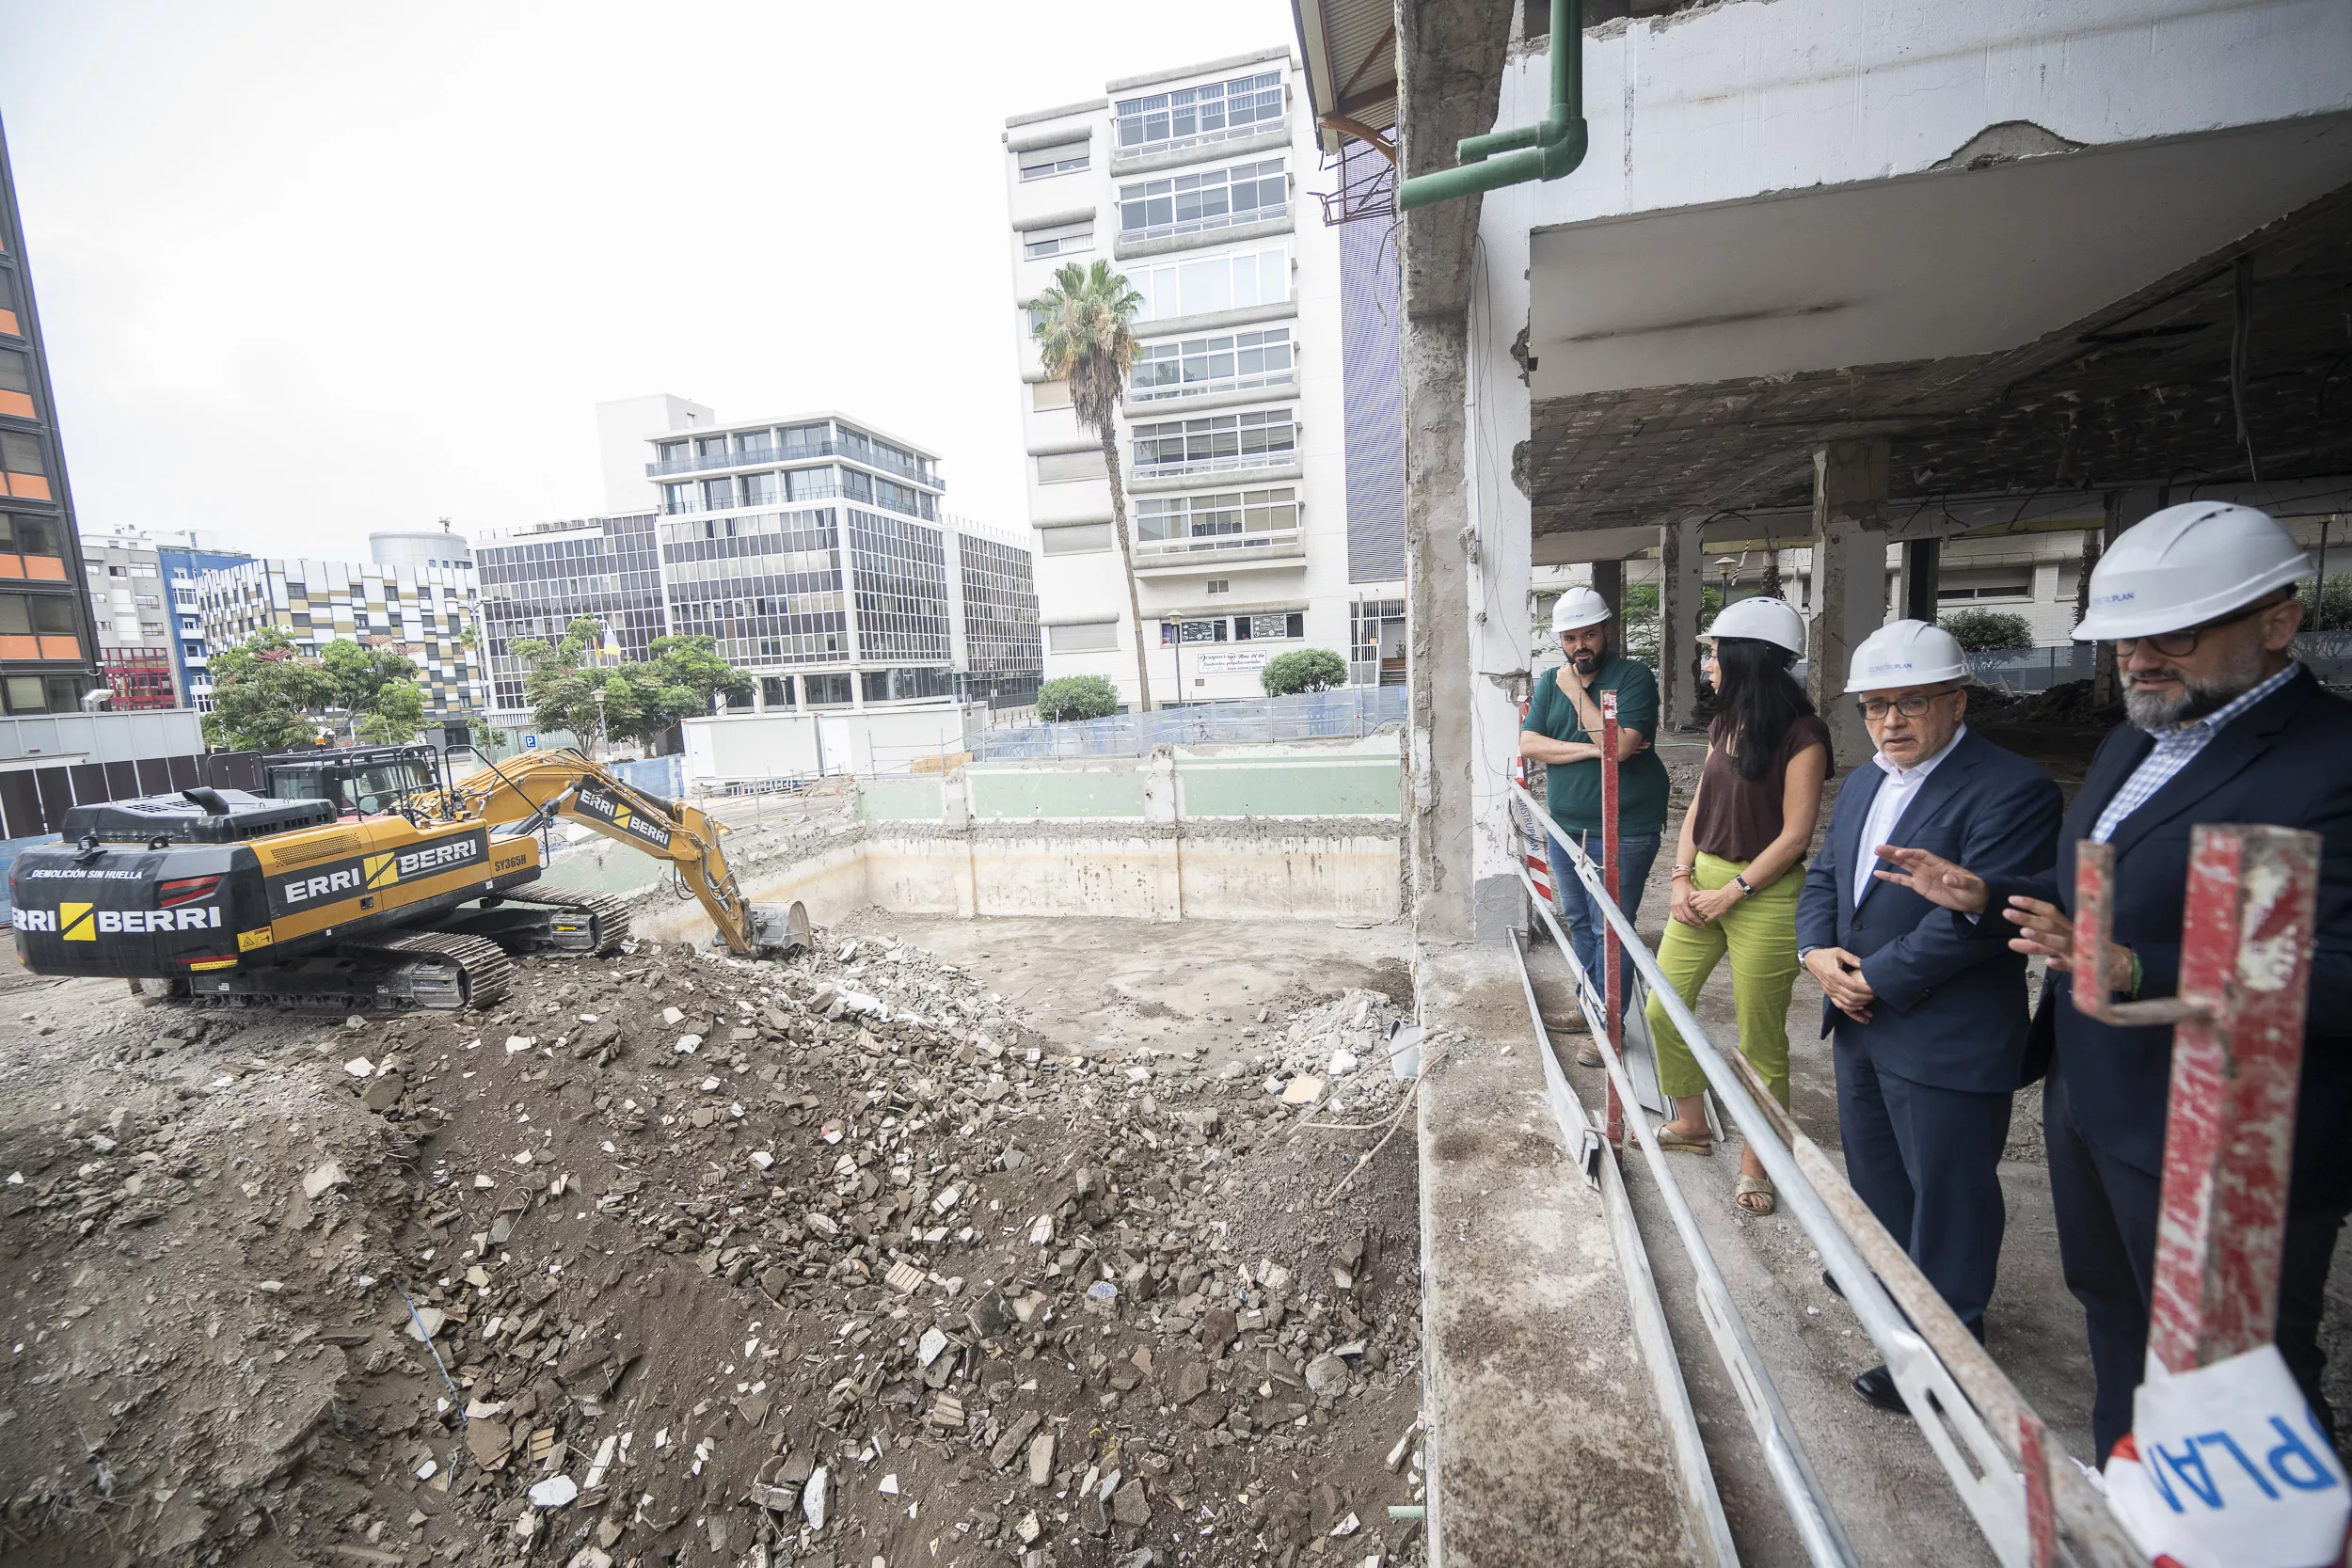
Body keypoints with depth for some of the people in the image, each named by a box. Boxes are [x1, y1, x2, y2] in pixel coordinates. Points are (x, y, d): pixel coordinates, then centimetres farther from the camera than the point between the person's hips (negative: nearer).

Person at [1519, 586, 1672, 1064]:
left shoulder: (1633, 676, -9)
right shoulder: (1549, 683, 7)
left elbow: (1620, 744, -22)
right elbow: (1528, 744, -4)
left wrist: (1577, 693, -16)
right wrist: (1590, 749, -15)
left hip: (1623, 833, -6)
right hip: (1565, 827, 6)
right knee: (1578, 922, 17)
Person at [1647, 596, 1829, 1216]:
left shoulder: (1800, 734, -12)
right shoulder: (1724, 724, 11)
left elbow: (1794, 836, -14)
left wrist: (1730, 893, -14)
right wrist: (1682, 879, 1)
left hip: (1764, 897, -7)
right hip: (1704, 885, 7)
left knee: (1761, 1040, 6)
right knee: (1663, 1011, 11)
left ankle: (1755, 1163, 24)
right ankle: (1691, 1123, 32)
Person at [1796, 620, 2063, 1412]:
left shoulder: (2012, 790, -17)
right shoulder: (1863, 783, 9)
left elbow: (1971, 915, -24)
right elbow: (1824, 875, 13)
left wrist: (1874, 980, -18)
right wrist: (1817, 952, -5)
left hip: (1946, 1043, -8)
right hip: (1860, 1022, 8)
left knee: (1945, 1191, 9)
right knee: (1873, 1166, 25)